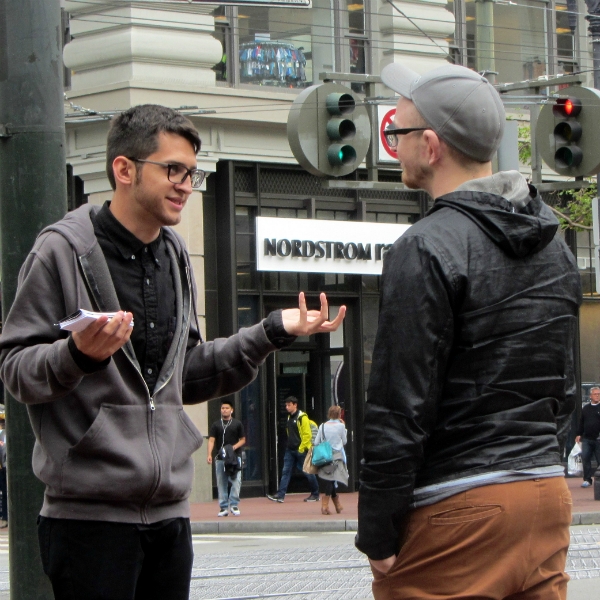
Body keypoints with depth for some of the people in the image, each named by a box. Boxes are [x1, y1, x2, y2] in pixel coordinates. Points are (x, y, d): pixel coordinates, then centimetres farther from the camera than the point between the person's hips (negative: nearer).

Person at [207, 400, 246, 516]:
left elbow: (242, 440, 9)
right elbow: (211, 440, 3)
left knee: (236, 482, -10)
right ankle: (223, 507, 7)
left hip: (235, 457, -2)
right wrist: (209, 454, -12)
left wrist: (235, 447, -11)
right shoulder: (216, 425, 10)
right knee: (221, 483, 3)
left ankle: (234, 505, -5)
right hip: (220, 458, 2)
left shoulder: (237, 424, 7)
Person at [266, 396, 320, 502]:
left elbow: (307, 435, -17)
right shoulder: (289, 417, 13)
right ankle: (280, 495, -4)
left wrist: (301, 448, -17)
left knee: (307, 472, 3)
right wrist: (290, 444, 16)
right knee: (286, 471, 0)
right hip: (290, 450, 8)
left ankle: (315, 495, 15)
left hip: (301, 450, -8)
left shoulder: (302, 417, -13)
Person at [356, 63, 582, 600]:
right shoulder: (554, 247, 13)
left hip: (458, 508, -8)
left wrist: (377, 535, -10)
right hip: (548, 494, 8)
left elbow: (401, 409, -16)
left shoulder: (428, 250, -14)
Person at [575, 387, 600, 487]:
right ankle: (587, 479, 4)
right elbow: (581, 422, 16)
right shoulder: (585, 408, 13)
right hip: (586, 438, 3)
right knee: (585, 458, -2)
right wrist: (579, 434, 10)